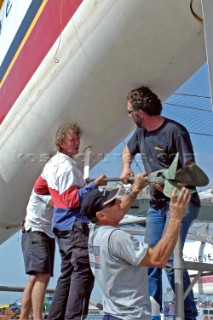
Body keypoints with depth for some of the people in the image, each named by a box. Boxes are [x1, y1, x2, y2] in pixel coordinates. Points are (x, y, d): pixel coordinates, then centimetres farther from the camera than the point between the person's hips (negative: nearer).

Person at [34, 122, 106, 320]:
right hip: (74, 225, -10)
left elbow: (38, 188, 27)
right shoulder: (66, 166, -16)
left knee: (68, 273, 14)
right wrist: (93, 185, -23)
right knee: (84, 272, -12)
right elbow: (72, 200, -22)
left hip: (63, 225, 10)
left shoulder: (52, 163, 14)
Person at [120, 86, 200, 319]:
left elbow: (190, 170, -17)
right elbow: (127, 151, 29)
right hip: (156, 204, 8)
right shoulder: (140, 133, 8)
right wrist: (126, 168, 9)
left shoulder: (174, 131, -14)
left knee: (170, 259, -19)